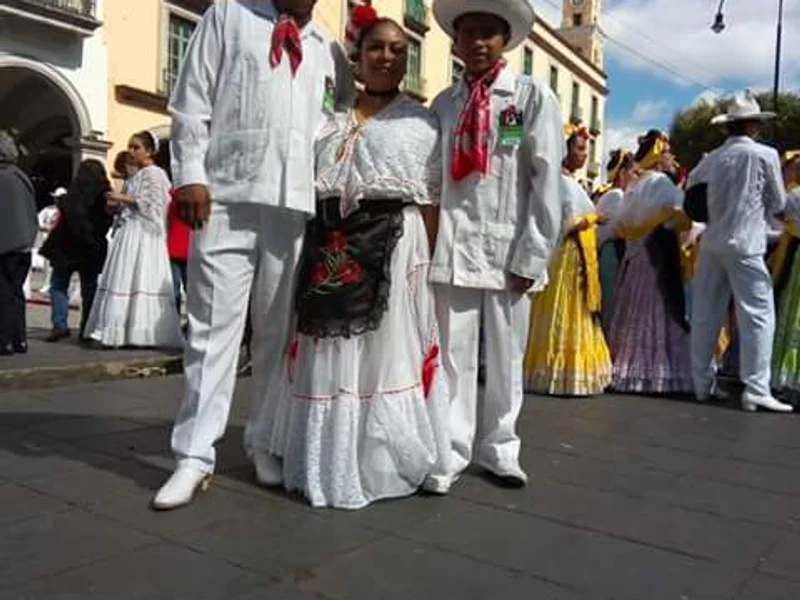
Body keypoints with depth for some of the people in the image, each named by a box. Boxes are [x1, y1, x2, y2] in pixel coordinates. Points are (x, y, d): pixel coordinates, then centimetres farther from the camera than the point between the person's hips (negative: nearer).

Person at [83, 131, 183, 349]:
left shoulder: (153, 173, -4)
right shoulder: (136, 176, 23)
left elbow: (151, 204, -15)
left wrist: (123, 197, -12)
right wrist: (118, 205, 10)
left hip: (142, 236, -9)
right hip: (129, 234, 9)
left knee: (137, 281, -13)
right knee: (123, 281, 4)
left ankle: (142, 333, -14)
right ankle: (124, 332, 3)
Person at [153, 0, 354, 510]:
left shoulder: (330, 52, 18)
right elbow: (192, 101, 4)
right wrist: (190, 174, -7)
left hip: (297, 205, 3)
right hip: (227, 196, -3)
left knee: (279, 332, 8)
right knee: (213, 327, -3)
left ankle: (265, 441, 21)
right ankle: (195, 454, 4)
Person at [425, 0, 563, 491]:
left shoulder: (533, 96, 3)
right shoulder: (444, 104, 12)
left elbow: (547, 181, -3)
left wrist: (531, 256, -9)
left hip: (510, 250, -1)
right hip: (454, 248, 2)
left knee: (506, 357, 8)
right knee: (453, 355, 2)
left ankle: (499, 449, 23)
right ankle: (450, 452, 12)